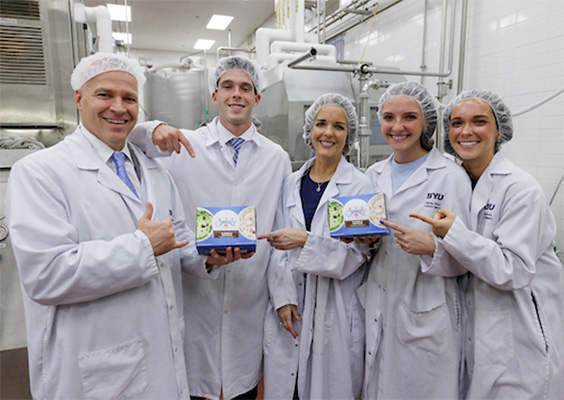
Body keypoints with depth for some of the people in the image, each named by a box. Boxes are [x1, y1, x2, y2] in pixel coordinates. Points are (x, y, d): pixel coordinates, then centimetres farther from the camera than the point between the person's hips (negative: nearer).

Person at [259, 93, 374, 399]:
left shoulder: (360, 186, -6)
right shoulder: (292, 182, 6)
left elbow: (355, 254, -12)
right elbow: (278, 248, 6)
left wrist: (305, 241, -22)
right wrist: (282, 298, -3)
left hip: (335, 312, -3)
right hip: (289, 310, 4)